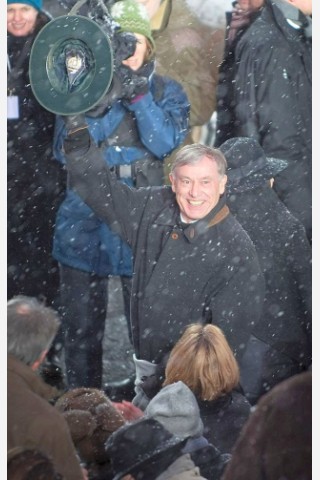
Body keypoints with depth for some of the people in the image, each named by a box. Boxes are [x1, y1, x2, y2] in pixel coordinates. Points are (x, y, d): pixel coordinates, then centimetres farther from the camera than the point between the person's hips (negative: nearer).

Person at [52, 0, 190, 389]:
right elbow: (65, 150, -7)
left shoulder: (166, 92, 6)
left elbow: (165, 143, -11)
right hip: (85, 226, 1)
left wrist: (139, 95, -19)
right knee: (80, 331, 7)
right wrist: (104, 103, -18)